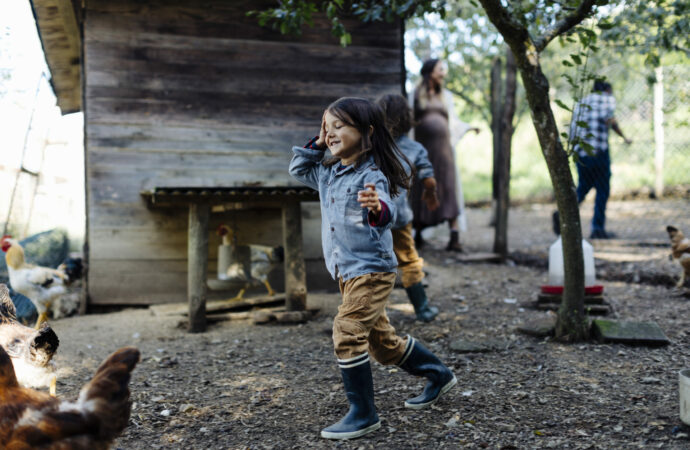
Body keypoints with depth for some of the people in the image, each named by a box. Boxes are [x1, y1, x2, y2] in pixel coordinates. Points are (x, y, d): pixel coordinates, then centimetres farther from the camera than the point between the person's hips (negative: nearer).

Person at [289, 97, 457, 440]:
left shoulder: (371, 176, -18)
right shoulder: (329, 174, 8)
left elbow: (386, 214, -34)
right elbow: (297, 169, 23)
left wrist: (377, 207, -58)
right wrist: (317, 144, 8)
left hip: (372, 270, -9)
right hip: (347, 272, 9)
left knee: (347, 332, -17)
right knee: (382, 340, 17)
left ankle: (363, 414, -5)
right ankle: (438, 375, 36)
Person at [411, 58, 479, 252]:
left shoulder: (446, 96, 17)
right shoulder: (416, 95, 7)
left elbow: (452, 120, 21)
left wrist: (468, 127, 6)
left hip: (443, 147, 2)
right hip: (423, 148, -2)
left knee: (449, 189, -10)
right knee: (421, 192, 2)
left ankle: (454, 237, -16)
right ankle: (417, 234, 17)